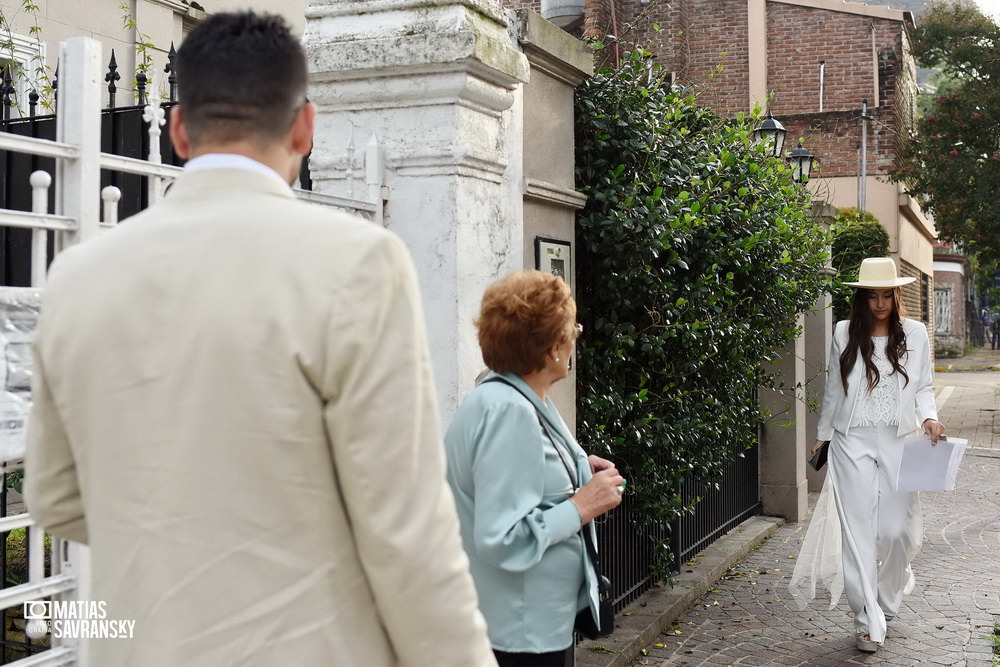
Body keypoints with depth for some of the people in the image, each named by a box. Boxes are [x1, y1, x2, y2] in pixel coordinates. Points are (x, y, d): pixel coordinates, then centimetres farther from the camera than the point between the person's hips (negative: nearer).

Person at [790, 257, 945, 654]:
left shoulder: (915, 334, 4)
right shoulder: (845, 334, 4)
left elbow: (924, 387, 10)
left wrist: (929, 417, -8)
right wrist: (822, 434, 19)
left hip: (899, 442, 0)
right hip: (853, 443, 0)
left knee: (897, 529, 2)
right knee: (858, 531, -4)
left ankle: (889, 597, 32)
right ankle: (868, 621, 2)